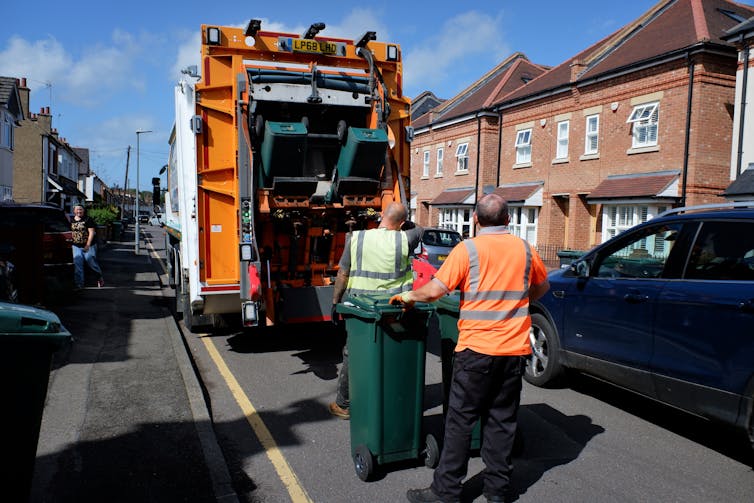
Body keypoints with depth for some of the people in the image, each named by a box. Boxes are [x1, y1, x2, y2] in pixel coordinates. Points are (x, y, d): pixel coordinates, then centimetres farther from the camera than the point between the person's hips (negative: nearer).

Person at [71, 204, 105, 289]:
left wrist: (88, 245, -15)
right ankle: (79, 284, 3)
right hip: (76, 246, 4)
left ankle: (100, 277, 27)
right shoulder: (71, 220, 9)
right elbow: (70, 232, 21)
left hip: (88, 246, -4)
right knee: (77, 265, -1)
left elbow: (91, 232, -11)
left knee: (92, 262, 2)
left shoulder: (87, 220, -6)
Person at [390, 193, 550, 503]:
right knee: (502, 419, 14)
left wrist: (408, 296, 3)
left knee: (461, 420, 4)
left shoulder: (468, 249, -9)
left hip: (477, 349, -4)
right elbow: (542, 287, 22)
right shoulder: (525, 249, 5)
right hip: (515, 349, 5)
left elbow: (434, 291, -14)